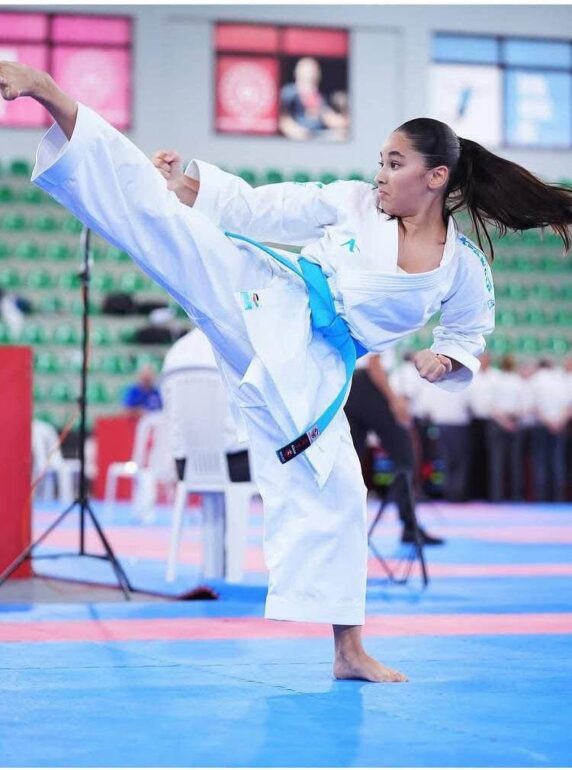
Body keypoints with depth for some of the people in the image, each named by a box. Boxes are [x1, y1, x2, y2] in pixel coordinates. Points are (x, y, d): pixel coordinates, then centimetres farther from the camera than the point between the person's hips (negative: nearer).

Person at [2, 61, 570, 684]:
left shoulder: (464, 270, 6)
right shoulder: (352, 203, 3)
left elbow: (469, 333, 23)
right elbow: (258, 209, 3)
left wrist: (445, 360, 0)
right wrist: (185, 183, -10)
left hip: (308, 372, 1)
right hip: (262, 300, -1)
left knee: (330, 494, 3)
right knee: (152, 206, -19)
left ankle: (348, 650, 15)